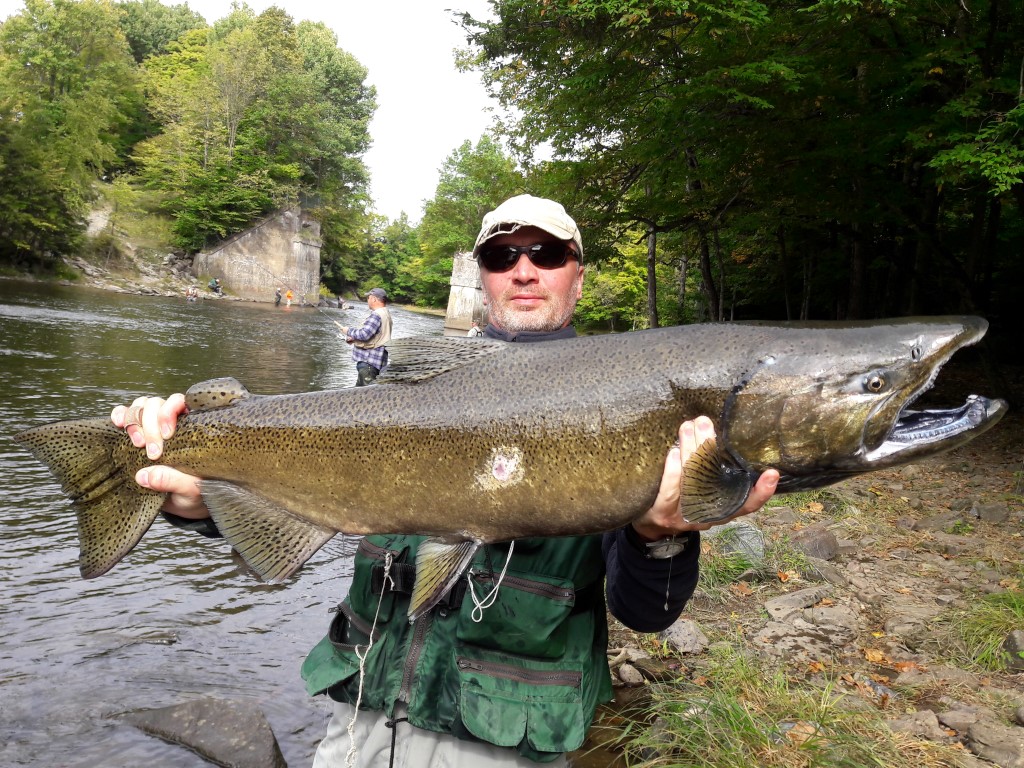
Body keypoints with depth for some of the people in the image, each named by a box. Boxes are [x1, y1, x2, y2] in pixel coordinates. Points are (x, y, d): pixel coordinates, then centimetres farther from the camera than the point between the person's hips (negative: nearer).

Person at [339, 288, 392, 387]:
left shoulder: (376, 315, -18)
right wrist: (354, 339, 13)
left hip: (369, 362, -11)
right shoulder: (385, 314, 16)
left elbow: (364, 334, -25)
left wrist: (349, 331, -8)